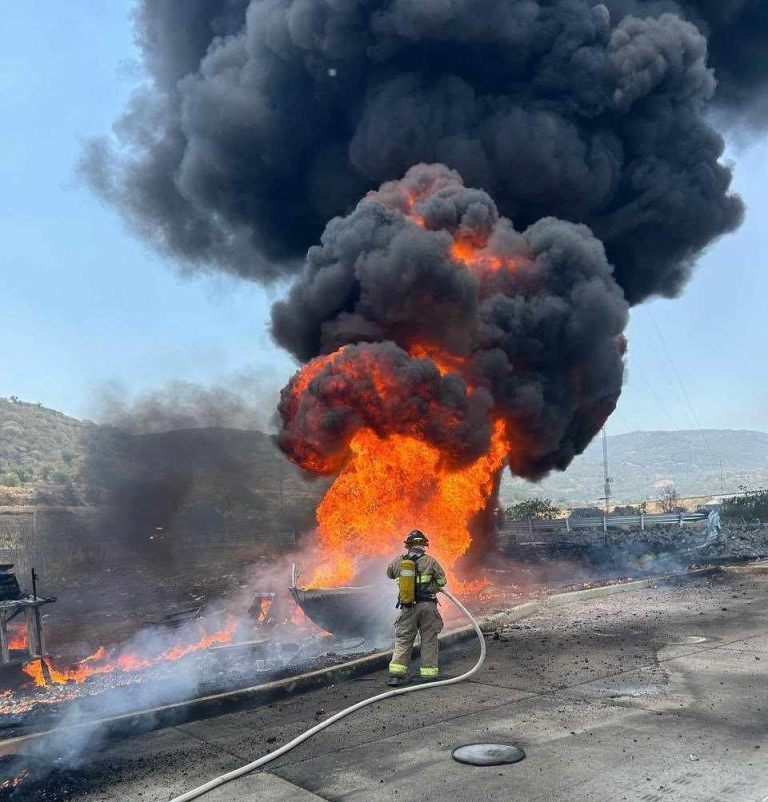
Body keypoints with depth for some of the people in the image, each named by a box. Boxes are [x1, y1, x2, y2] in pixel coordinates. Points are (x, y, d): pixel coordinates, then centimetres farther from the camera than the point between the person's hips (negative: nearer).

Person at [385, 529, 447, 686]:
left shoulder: (398, 562, 2)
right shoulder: (430, 561, -6)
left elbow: (390, 573, 22)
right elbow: (442, 581, 1)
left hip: (407, 607, 2)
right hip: (428, 606, -2)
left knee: (403, 641, 8)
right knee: (429, 641, 10)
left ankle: (396, 673, -1)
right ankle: (428, 673, 12)